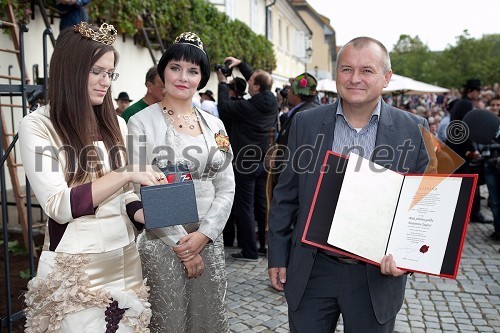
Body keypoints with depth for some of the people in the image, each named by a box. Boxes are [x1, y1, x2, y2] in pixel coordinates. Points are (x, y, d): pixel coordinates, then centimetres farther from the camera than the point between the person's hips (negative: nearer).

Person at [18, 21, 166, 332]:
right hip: (74, 266, -5)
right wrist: (125, 173, -20)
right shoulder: (38, 126, -9)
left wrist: (143, 214, -9)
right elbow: (59, 206, -17)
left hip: (125, 258, 5)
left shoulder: (116, 124, 7)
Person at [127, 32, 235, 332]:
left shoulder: (214, 124, 7)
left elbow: (226, 188, 5)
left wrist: (204, 234, -8)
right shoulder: (142, 123, -5)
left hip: (209, 240, 4)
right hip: (161, 243, -4)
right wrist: (179, 242, -11)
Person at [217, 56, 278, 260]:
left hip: (246, 162, -7)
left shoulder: (247, 107, -19)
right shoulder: (272, 101, 2)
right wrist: (241, 64, 20)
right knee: (263, 205, 15)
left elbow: (224, 108, -6)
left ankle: (250, 251, 7)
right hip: (264, 161, 7)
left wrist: (223, 83, 6)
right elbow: (258, 80, 18)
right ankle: (267, 246, 23)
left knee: (245, 207, 1)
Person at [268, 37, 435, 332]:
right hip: (312, 271, 1)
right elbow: (286, 196, 3)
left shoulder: (413, 130, -4)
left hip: (378, 274, 0)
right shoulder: (306, 123, -2)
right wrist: (278, 256, 4)